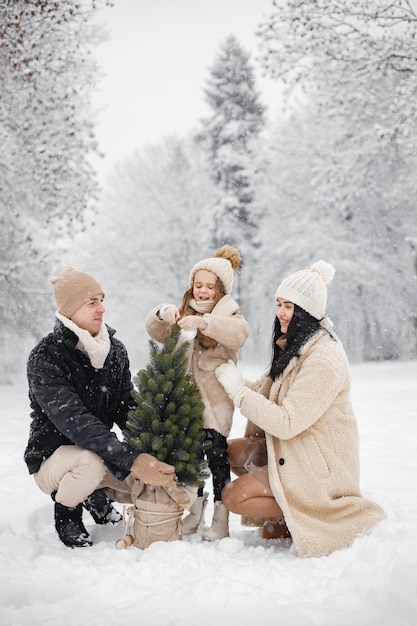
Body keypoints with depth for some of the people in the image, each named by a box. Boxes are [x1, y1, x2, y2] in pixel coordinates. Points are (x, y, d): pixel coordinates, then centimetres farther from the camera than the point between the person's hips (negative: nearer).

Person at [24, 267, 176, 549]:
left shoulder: (115, 349, -2)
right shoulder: (46, 358, -23)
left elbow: (127, 409, -4)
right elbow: (74, 421, -33)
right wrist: (131, 460, -42)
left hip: (100, 452, 6)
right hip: (52, 458, -6)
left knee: (160, 480, -11)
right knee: (93, 461, -38)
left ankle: (96, 494, 17)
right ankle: (67, 510, -4)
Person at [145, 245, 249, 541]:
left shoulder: (229, 313, 1)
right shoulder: (183, 313, 14)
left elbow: (239, 333, -22)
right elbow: (155, 331, 1)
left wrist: (204, 322, -38)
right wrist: (163, 314, -22)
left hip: (215, 398, -4)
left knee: (216, 451, -8)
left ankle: (221, 516, 0)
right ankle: (196, 507, 24)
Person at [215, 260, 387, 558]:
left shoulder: (323, 360, -26)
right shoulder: (296, 346, 4)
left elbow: (287, 423, -29)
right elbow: (267, 389, 8)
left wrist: (238, 388, -24)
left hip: (317, 463, -9)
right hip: (294, 447, 9)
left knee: (233, 496, -11)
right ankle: (285, 510, 11)